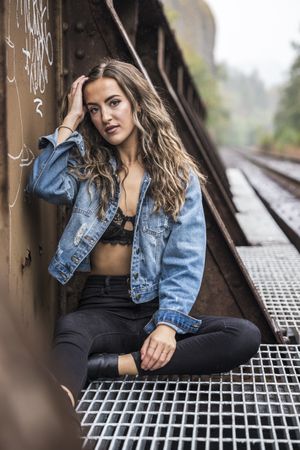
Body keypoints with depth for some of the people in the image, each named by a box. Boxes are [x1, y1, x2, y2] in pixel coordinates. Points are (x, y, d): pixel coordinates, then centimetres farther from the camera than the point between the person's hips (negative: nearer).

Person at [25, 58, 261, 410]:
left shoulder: (180, 175, 5)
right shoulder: (86, 167, 10)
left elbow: (185, 260, -4)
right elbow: (45, 185, -14)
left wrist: (168, 324, -20)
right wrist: (70, 119, -3)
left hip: (155, 308, 1)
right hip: (101, 307, 0)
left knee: (245, 336, -25)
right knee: (69, 329, -35)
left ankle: (106, 366, -31)